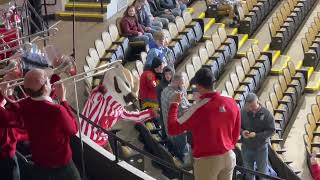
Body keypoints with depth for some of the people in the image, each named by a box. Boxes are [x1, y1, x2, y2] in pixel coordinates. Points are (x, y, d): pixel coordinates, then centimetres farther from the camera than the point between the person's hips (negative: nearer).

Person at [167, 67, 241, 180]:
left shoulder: (199, 109, -20)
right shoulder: (231, 103, -3)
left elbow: (172, 129, -15)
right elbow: (236, 134, 8)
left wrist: (174, 104, -4)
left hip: (206, 160, -5)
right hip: (229, 157, 5)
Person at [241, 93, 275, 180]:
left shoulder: (266, 113, -13)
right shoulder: (243, 112, -7)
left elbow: (271, 130, -12)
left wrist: (256, 135, -23)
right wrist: (242, 132, -18)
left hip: (261, 147, -2)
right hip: (246, 147, 2)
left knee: (263, 172, 9)